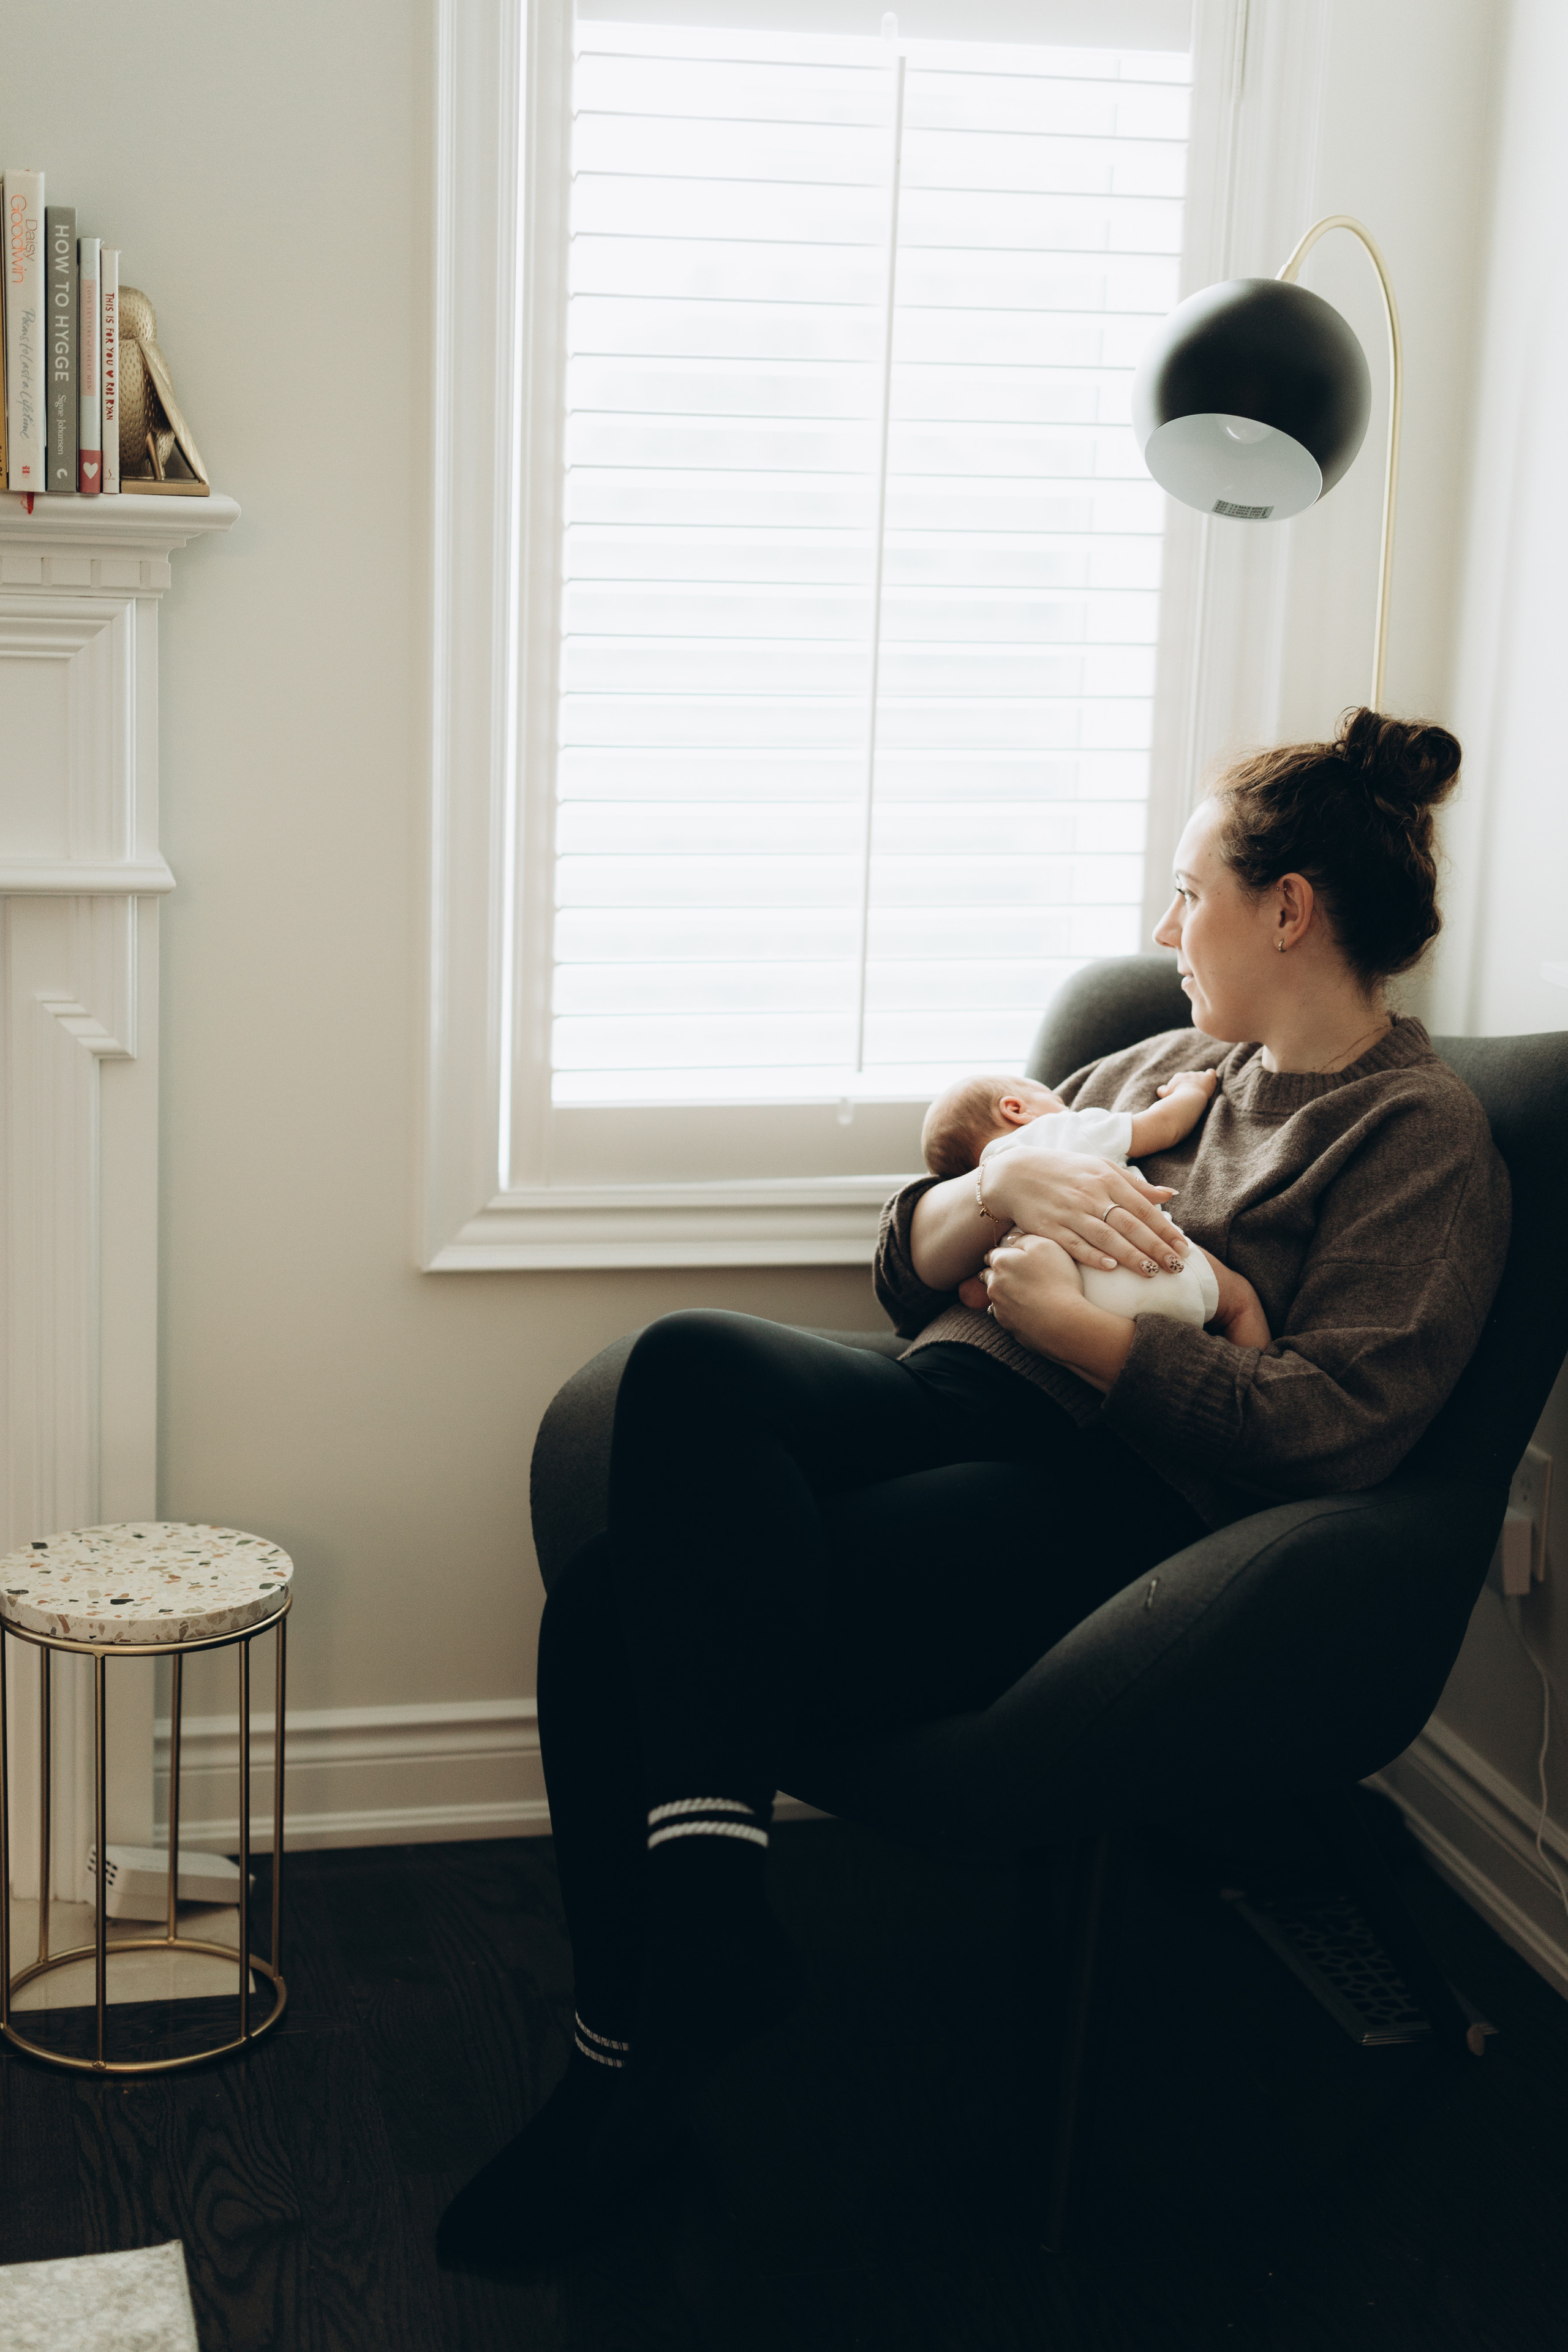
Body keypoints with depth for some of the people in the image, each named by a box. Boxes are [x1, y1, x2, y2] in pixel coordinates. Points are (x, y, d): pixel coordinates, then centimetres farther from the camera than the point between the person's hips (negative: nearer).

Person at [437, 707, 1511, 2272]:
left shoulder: (1421, 1134, 3)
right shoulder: (1158, 1071, 25)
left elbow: (1332, 1427, -12)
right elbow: (907, 1267, 22)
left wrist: (1066, 1317, -10)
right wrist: (1011, 1180, 0)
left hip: (1106, 1499, -7)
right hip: (952, 1408, 7)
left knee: (669, 1630, -27)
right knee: (689, 1363, -26)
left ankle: (641, 2047, -10)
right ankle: (696, 1961, -21)